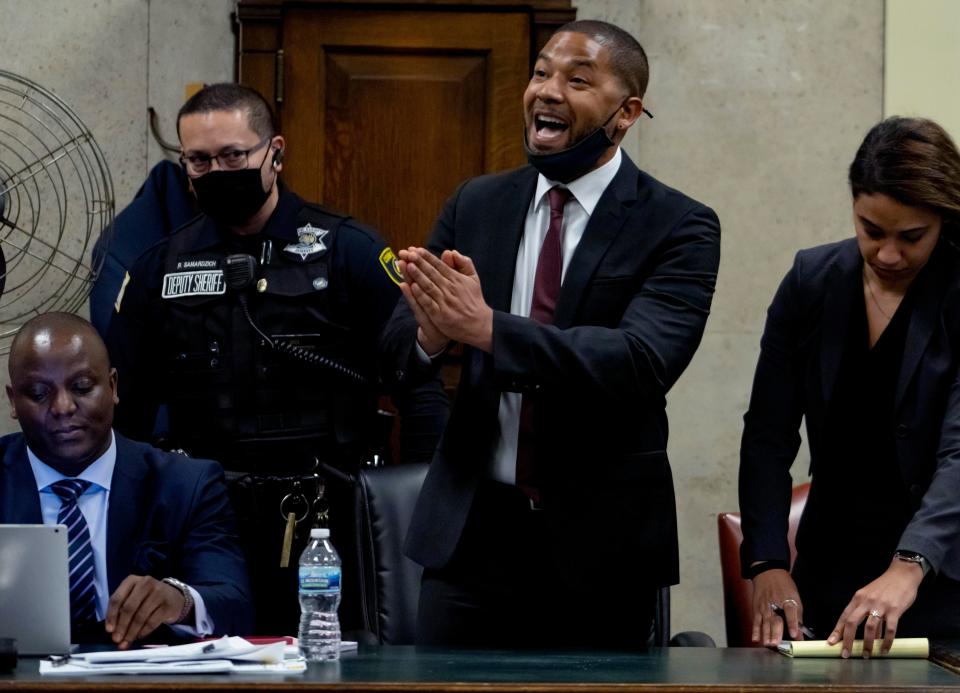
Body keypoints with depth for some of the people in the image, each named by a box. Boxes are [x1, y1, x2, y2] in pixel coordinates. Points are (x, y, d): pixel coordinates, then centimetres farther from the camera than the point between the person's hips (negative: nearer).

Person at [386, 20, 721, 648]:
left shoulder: (678, 229, -6)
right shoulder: (476, 206, 8)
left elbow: (643, 361, -22)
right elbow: (396, 348, 3)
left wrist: (487, 328, -30)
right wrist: (431, 332, -23)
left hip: (599, 546, -3)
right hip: (472, 528, 3)